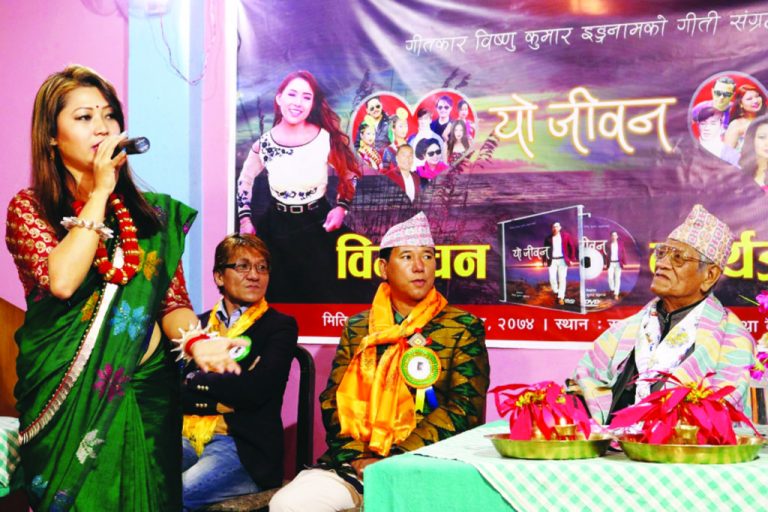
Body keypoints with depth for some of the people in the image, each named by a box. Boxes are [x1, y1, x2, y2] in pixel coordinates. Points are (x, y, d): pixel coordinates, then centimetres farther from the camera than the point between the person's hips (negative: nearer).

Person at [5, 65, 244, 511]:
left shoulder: (151, 212, 7)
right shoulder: (28, 208, -1)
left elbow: (173, 300, 5)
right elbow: (62, 280, -20)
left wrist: (194, 340, -17)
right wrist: (100, 192, -13)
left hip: (147, 391, 3)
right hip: (68, 397, -2)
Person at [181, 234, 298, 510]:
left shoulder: (280, 326, 6)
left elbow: (255, 389, -10)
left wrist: (195, 381, 1)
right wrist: (225, 398, -8)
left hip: (241, 446, -3)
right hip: (187, 437, 4)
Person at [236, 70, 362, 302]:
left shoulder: (327, 139, -12)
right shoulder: (263, 144, -9)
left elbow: (349, 175, 5)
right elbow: (245, 180, 9)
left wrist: (342, 207, -9)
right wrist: (245, 219, 3)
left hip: (317, 226, -1)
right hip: (276, 227, 1)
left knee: (319, 295, 9)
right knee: (277, 296, 10)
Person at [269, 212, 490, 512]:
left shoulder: (464, 328, 6)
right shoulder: (357, 329, 16)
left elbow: (464, 408, -3)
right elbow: (333, 400, 12)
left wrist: (392, 462, -12)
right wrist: (357, 459, -7)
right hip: (353, 463, 4)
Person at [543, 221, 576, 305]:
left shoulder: (565, 235, 1)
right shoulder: (548, 238, 3)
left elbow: (572, 247, 5)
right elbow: (545, 249, 9)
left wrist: (572, 259, 2)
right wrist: (545, 260, 2)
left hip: (562, 260, -1)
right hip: (552, 260, 1)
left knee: (562, 279, -2)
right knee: (552, 278, -7)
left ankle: (561, 297, 4)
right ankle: (556, 292, 17)